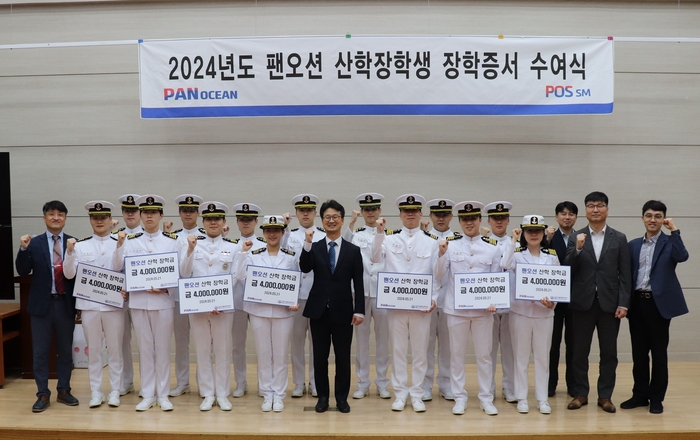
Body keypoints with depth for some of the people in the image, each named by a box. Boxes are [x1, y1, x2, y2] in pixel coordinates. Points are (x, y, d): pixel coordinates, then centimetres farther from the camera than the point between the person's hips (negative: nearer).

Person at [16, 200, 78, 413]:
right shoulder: (34, 243, -1)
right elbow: (23, 271, -7)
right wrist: (23, 249, -21)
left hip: (66, 303, 1)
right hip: (42, 304, 0)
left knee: (66, 350, 11)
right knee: (40, 351, 7)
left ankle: (63, 391, 25)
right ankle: (43, 394, 18)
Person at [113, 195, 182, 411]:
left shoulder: (172, 240, 2)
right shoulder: (131, 240, 6)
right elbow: (118, 267, -1)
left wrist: (166, 287, -13)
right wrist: (120, 245, -13)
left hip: (163, 300, -1)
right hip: (138, 300, 1)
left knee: (163, 348, 5)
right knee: (144, 348, 8)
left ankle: (163, 395, 15)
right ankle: (147, 395, 17)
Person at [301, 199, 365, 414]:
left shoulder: (353, 250, 3)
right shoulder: (314, 248, 5)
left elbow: (358, 283, 0)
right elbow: (305, 268, -13)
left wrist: (359, 310, -7)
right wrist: (307, 244, -26)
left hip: (343, 311, -1)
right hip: (318, 310, 1)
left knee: (343, 356, 6)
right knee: (320, 356, 8)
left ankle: (342, 397, 20)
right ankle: (323, 396, 22)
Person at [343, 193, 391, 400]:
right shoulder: (355, 234, 5)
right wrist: (351, 225, -24)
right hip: (360, 291, 1)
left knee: (382, 337, 7)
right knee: (361, 337, 7)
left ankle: (382, 383, 19)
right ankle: (362, 383, 17)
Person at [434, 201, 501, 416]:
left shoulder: (492, 247, 2)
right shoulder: (450, 244, -1)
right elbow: (439, 275, -3)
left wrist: (494, 302, -10)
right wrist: (442, 254, -19)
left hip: (483, 309, 1)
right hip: (456, 308, 0)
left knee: (484, 354, 8)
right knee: (457, 354, 7)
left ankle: (486, 398, 21)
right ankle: (459, 397, 19)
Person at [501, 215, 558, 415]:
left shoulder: (552, 256, 6)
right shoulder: (516, 253, 0)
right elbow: (505, 265, -22)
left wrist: (553, 302, -12)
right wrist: (513, 241, -18)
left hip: (544, 312, 2)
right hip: (520, 311, -1)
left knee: (542, 356, 8)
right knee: (521, 356, 6)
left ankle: (542, 399, 19)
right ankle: (521, 398, 16)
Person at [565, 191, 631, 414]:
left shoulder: (619, 238, 5)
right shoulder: (575, 237, 3)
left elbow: (625, 274, 1)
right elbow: (567, 270, -4)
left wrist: (623, 303, -6)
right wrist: (577, 249, -19)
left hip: (610, 303, 0)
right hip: (583, 302, 0)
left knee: (609, 352, 7)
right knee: (580, 351, 6)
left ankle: (605, 396, 19)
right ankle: (580, 394, 18)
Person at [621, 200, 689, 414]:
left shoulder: (669, 242, 0)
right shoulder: (634, 245, 11)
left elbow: (682, 257, -23)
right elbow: (628, 275, 10)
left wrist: (674, 231, -21)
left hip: (659, 303, -4)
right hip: (637, 302, 4)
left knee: (659, 353, 5)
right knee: (639, 352, 10)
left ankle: (656, 398, 16)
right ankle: (640, 395, 21)